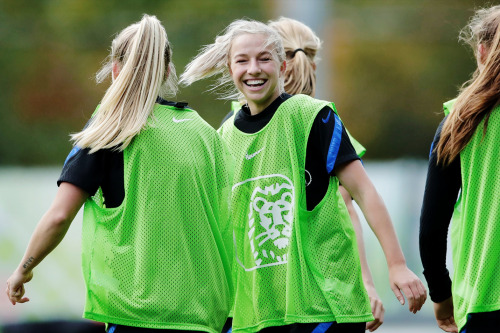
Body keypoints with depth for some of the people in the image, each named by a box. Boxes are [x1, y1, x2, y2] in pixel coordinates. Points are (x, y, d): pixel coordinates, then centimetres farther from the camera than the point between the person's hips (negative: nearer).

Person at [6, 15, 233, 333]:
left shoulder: (108, 130, -2)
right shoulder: (206, 133, 10)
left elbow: (59, 216, -5)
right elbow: (225, 221, 11)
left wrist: (24, 269, 10)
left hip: (138, 305, -4)